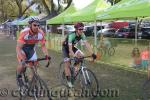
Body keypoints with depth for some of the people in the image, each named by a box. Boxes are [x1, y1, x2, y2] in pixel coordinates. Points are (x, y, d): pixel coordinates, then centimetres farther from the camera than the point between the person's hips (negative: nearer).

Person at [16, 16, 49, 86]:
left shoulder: (41, 33, -24)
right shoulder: (24, 32, -34)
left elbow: (43, 46, -12)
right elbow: (18, 48, -34)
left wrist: (46, 55, -29)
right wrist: (21, 59, -48)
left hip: (31, 49, 3)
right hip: (22, 48, -3)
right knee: (22, 64, -24)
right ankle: (18, 76, 8)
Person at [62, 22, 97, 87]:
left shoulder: (82, 35, -20)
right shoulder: (71, 35, -36)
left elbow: (86, 44, -23)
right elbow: (70, 49, -41)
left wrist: (92, 54, -33)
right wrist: (74, 57, -52)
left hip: (73, 47, 5)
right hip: (66, 48, -5)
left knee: (81, 55, -19)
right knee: (67, 64, -7)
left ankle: (75, 68, 4)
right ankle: (69, 81, 5)